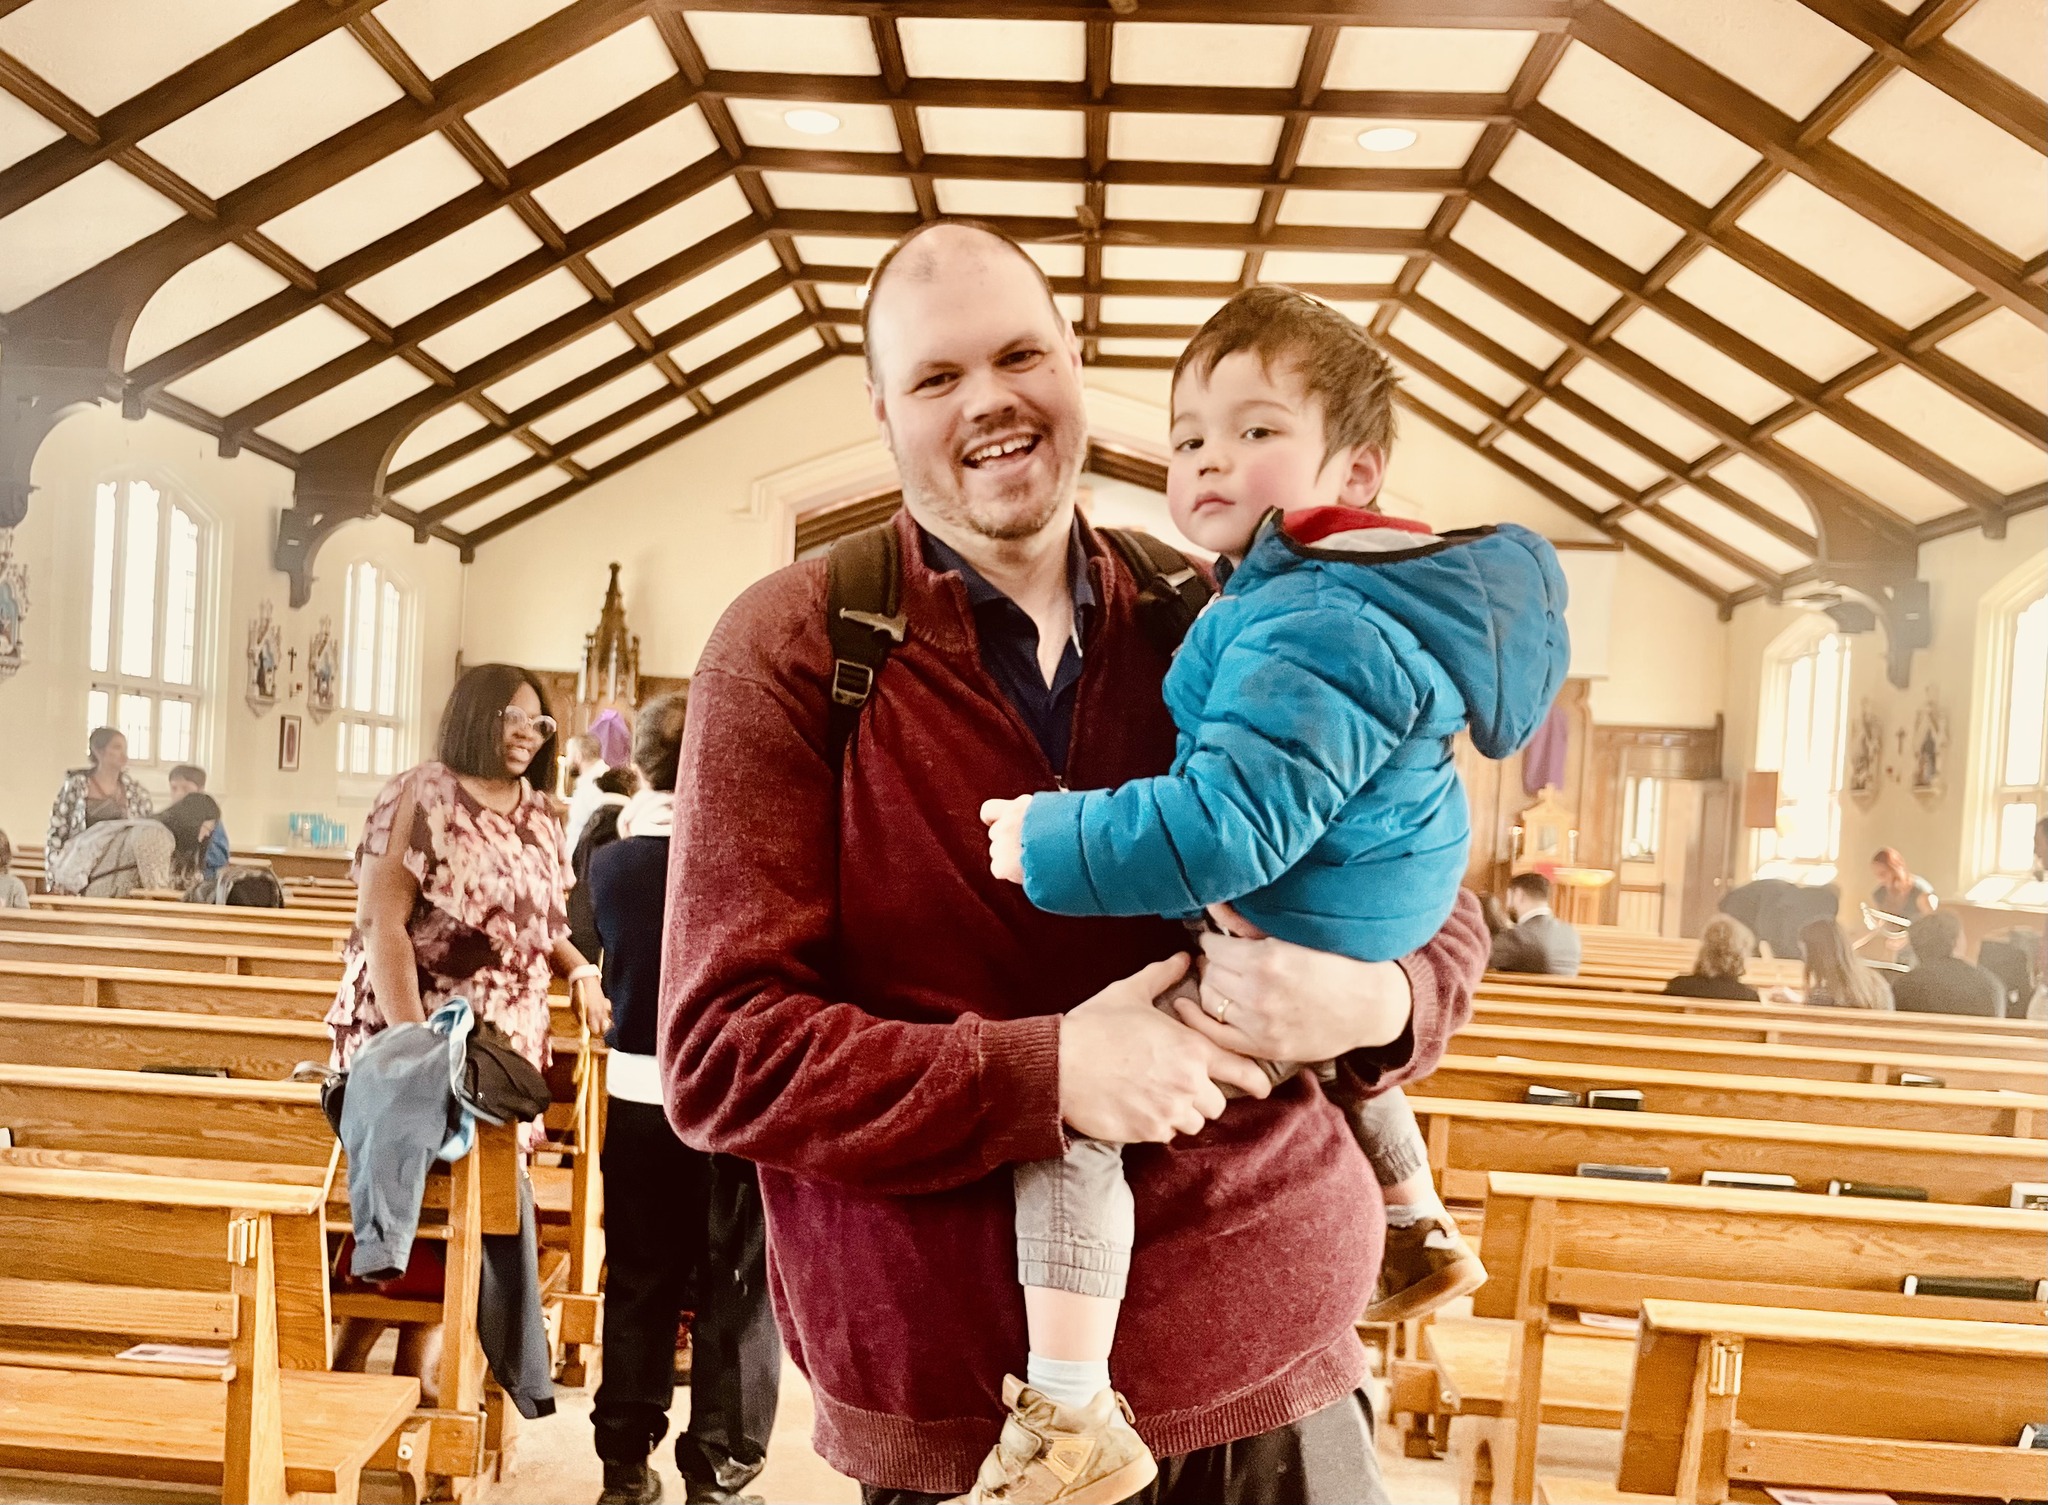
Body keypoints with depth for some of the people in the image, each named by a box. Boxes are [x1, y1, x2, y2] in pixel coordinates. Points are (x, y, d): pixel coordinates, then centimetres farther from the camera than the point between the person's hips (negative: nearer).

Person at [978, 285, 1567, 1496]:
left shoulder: (1309, 625, -28)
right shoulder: (1386, 588, 6)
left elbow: (1228, 826, -35)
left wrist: (1051, 842, -26)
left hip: (1284, 951, -11)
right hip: (1374, 943, 11)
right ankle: (1423, 1234, 60)